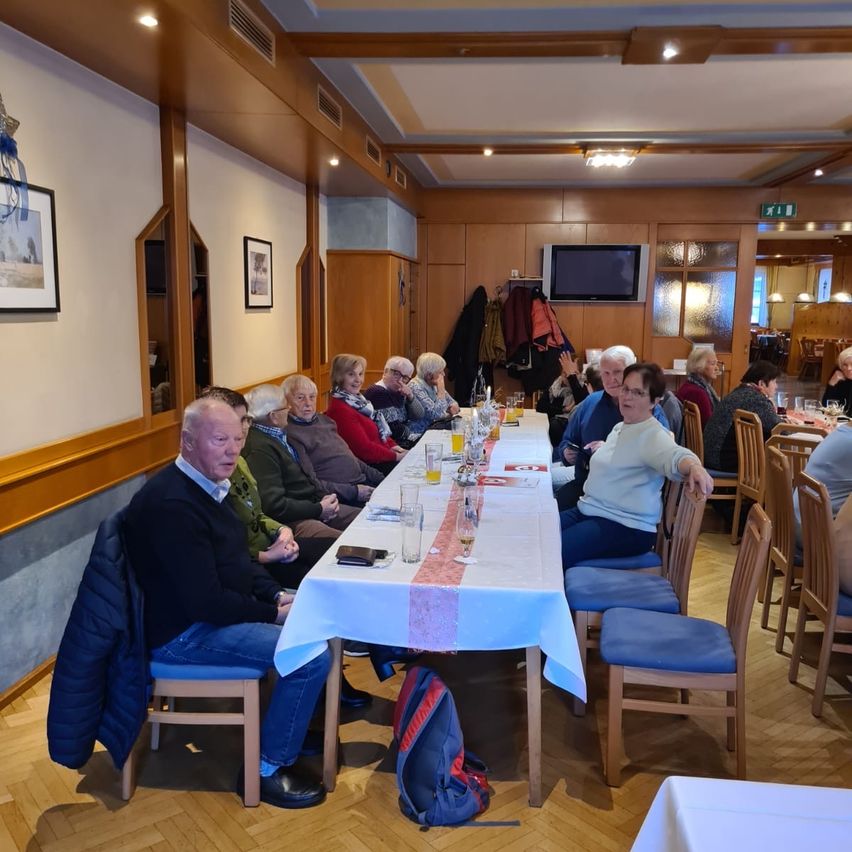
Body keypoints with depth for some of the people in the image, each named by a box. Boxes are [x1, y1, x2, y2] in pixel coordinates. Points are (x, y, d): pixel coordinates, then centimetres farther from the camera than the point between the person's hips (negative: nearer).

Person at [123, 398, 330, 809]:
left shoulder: (206, 485, 5)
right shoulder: (172, 504, -27)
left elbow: (237, 560, 14)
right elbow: (205, 603, -28)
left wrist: (278, 595, -2)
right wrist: (274, 614, -16)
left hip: (216, 609, 10)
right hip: (184, 633, -10)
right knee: (312, 654, -21)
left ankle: (300, 723, 26)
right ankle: (269, 768, -1)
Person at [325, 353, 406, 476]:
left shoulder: (356, 400, 12)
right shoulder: (340, 409, -19)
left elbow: (380, 430, 17)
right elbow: (364, 448, -20)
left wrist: (393, 446, 0)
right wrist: (396, 456, -14)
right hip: (369, 466, -9)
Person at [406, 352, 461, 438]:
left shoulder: (433, 385, 6)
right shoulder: (416, 387, -19)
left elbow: (451, 401, 18)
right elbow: (436, 414, -27)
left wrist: (454, 406, -6)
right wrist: (441, 388, -19)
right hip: (420, 434, -8)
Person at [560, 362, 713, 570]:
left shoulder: (653, 434, -13)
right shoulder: (619, 427, 15)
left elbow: (673, 454, -37)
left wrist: (693, 467, -56)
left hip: (626, 527, -9)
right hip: (588, 511, 9)